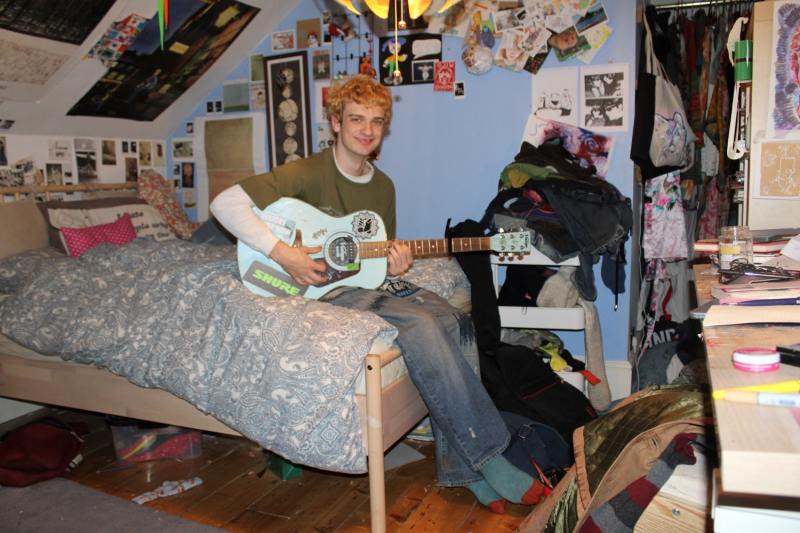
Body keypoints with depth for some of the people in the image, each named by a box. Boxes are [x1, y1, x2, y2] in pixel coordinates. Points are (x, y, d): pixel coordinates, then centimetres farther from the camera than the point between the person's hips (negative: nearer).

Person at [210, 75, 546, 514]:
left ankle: (460, 466, -12)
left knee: (454, 323, -19)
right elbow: (225, 202, -13)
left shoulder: (383, 186, 14)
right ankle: (489, 458, -19)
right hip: (328, 290, -6)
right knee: (421, 328, -30)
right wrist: (281, 252, -21)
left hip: (376, 283, 7)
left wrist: (395, 266, -4)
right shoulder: (306, 173, -7)